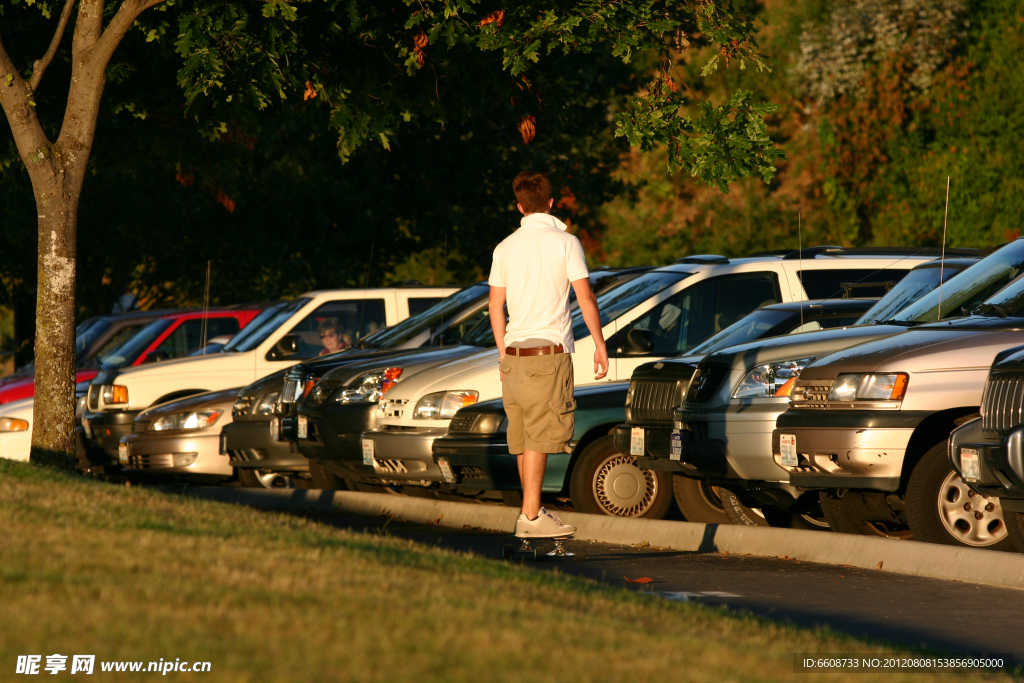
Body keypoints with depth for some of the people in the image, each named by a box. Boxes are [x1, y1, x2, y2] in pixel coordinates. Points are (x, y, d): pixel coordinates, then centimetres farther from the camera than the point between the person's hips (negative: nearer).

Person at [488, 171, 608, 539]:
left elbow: (495, 306, 13)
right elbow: (585, 298, -7)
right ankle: (530, 516, -11)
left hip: (515, 353, 5)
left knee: (524, 438, 10)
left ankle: (534, 510, 17)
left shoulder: (505, 247, 10)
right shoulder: (565, 242, -5)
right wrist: (600, 345, 3)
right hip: (549, 350, -5)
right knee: (540, 437, -7)